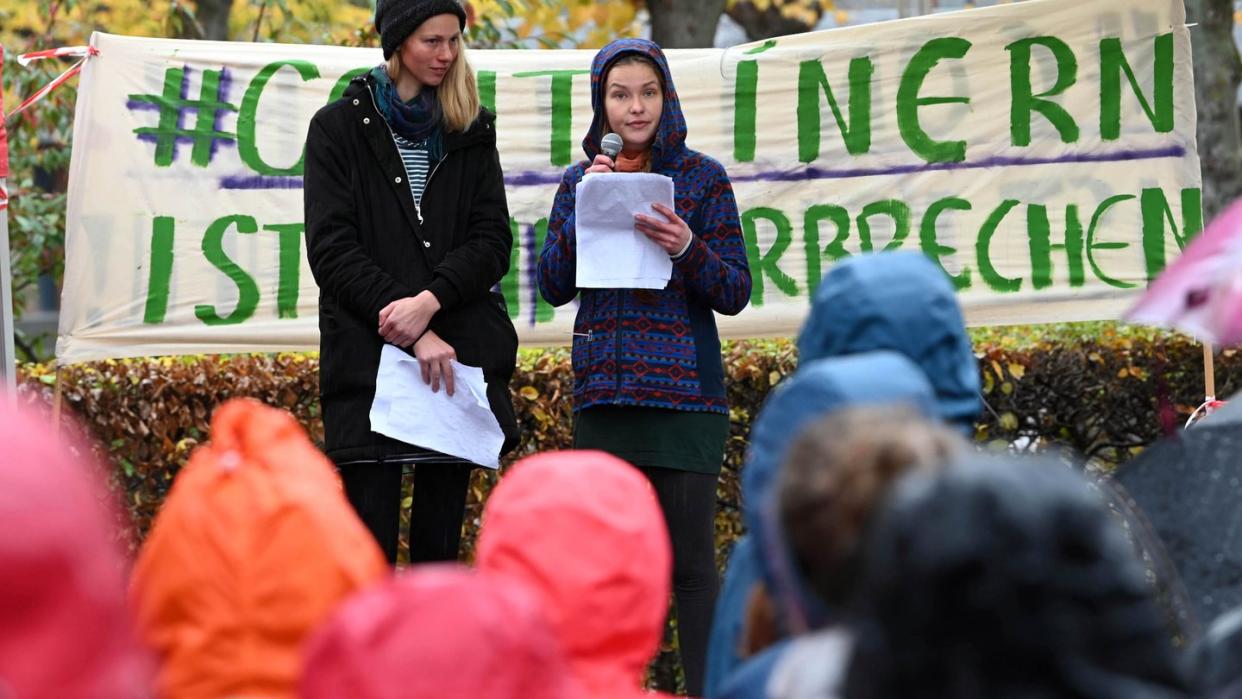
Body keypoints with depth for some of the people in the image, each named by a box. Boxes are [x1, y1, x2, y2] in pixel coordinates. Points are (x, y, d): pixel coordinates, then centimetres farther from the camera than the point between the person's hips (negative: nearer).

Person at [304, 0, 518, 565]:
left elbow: (493, 241, 5)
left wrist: (431, 300, -13)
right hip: (368, 358, -3)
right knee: (368, 545, -9)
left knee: (441, 542, 3)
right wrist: (407, 325, -13)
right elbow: (331, 248, -3)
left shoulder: (471, 131, 14)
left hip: (458, 356, 3)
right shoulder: (339, 127, 5)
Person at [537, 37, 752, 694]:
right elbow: (555, 288, 5)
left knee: (690, 562, -5)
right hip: (603, 392, 3)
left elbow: (735, 293, -2)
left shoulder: (702, 178, 1)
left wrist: (686, 249, -20)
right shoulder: (581, 181, 11)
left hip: (684, 392, -3)